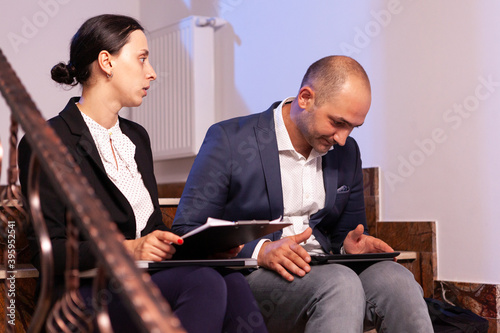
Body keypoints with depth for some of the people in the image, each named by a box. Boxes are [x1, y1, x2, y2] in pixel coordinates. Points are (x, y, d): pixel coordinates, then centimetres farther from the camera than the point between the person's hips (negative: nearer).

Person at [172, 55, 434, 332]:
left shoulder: (346, 152, 13)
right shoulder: (229, 140, -5)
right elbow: (185, 232, -8)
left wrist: (351, 245, -2)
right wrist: (260, 251, -23)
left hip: (322, 270, 5)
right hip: (248, 278, -5)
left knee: (396, 278, -26)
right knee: (341, 283, -34)